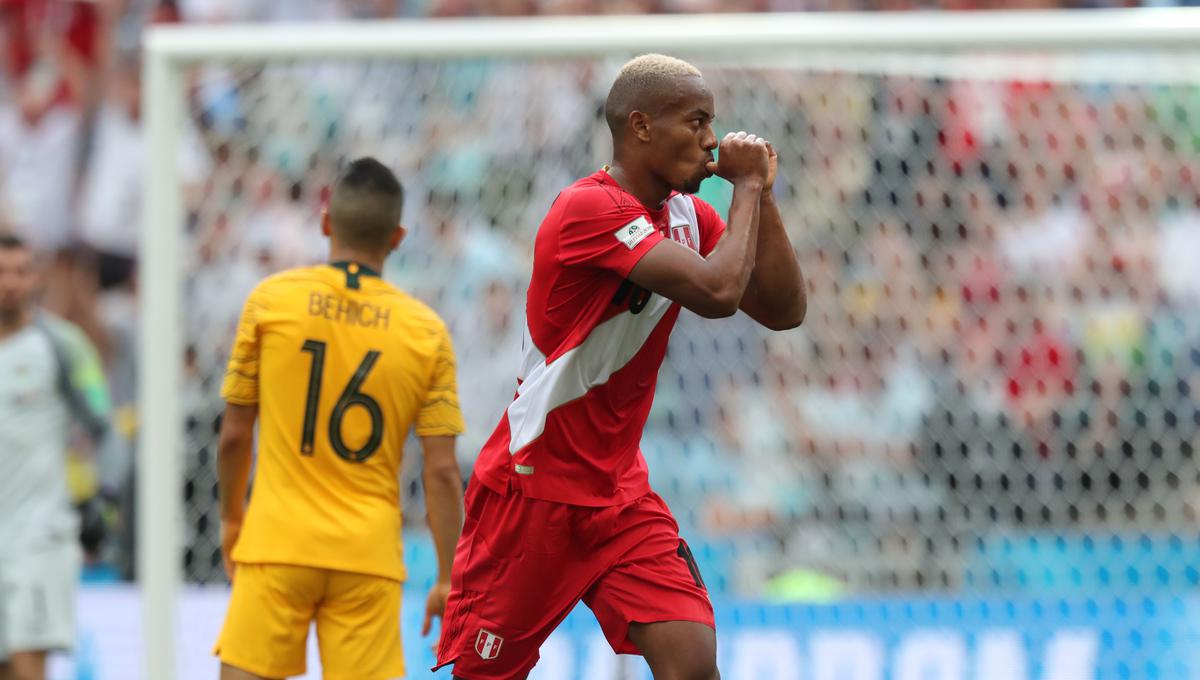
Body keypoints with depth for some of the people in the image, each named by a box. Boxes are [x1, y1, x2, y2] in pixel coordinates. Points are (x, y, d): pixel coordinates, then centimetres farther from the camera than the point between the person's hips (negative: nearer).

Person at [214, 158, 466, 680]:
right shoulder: (426, 332, 0)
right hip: (369, 555, 1)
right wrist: (448, 578, 6)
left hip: (278, 542, -1)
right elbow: (442, 471, -2)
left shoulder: (272, 300, -2)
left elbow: (235, 435, 3)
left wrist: (231, 519, 20)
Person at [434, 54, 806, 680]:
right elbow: (716, 291, -30)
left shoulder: (688, 217, 6)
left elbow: (783, 311, 3)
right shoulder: (591, 208, -21)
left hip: (619, 496, 7)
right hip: (533, 488, -7)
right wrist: (747, 185, -17)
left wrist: (759, 192, -4)